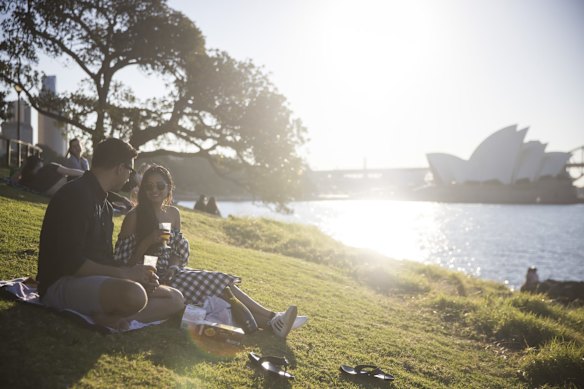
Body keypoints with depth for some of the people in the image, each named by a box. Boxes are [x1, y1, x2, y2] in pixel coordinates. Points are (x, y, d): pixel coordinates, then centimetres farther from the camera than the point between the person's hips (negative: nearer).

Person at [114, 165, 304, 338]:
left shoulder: (173, 213, 10)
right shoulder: (134, 217, -8)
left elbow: (180, 251, 12)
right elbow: (124, 260, -11)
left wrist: (173, 268, -10)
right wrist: (148, 241, -24)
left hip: (171, 273, 6)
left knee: (219, 284, -20)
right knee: (215, 282, -21)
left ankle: (269, 321, -32)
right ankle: (270, 317, -22)